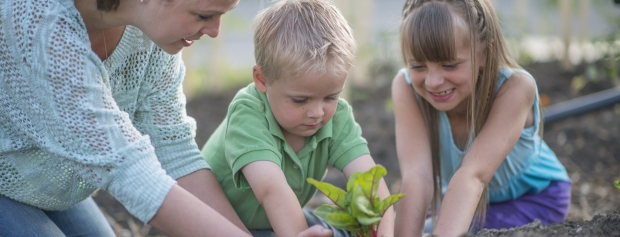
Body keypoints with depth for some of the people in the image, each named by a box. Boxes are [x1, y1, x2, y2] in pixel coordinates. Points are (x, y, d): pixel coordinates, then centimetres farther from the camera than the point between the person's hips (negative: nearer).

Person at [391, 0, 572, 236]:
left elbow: (472, 174, -45)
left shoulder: (514, 87, -34)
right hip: (464, 204, 3)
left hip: (533, 197, -3)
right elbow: (416, 176, -38)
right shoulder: (405, 87, -27)